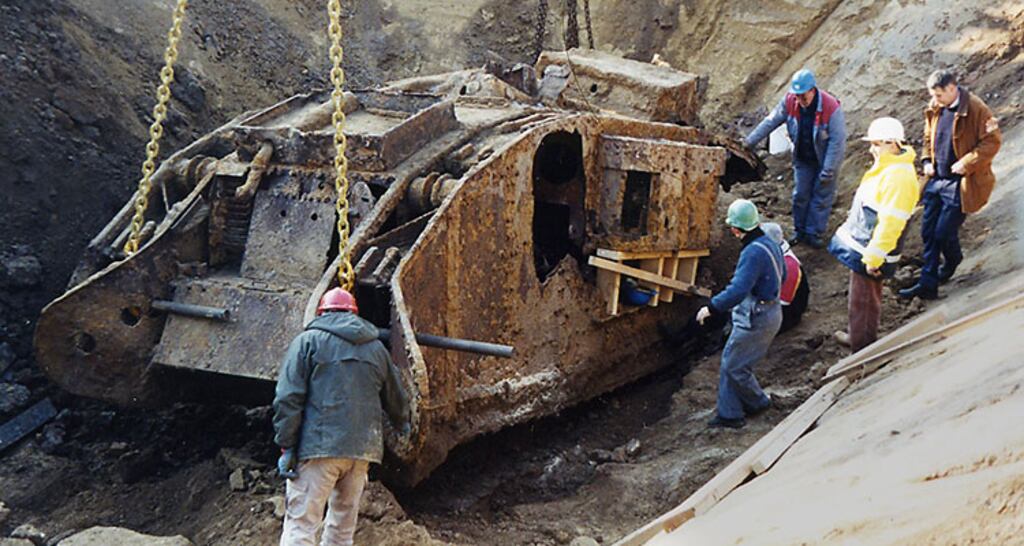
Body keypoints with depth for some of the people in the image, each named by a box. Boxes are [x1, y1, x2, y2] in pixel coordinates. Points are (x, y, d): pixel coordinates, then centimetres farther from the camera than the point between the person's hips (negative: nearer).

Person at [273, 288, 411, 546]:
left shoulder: (309, 340, 3)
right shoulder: (376, 347, 17)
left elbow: (288, 398, -7)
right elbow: (396, 396, 27)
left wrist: (286, 446, -5)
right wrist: (402, 423, 47)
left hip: (319, 446, -4)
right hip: (362, 448, 5)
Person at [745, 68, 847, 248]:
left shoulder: (831, 108, -28)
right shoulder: (790, 101, -16)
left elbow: (837, 141, -24)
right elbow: (770, 122, -6)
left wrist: (828, 171, -23)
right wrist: (749, 142, -9)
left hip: (825, 159, -4)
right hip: (802, 158, 4)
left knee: (821, 196, 2)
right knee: (800, 195, 9)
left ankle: (813, 233, 13)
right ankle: (800, 231, 23)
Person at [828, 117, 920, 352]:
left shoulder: (899, 176, -26)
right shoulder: (886, 166, 8)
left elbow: (890, 223, -27)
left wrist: (874, 257, -23)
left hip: (870, 252, -10)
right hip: (860, 244, 10)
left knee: (862, 301, 2)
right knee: (862, 298, 25)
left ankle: (862, 350, 16)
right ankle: (858, 336, 42)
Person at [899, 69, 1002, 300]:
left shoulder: (976, 109, -15)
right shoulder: (935, 109, 5)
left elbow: (992, 141, -13)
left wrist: (966, 163, -19)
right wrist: (927, 161, 5)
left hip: (960, 183, -7)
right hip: (937, 178, 7)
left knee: (944, 233, -2)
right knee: (928, 232, 5)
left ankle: (952, 261, 32)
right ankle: (928, 284, 11)